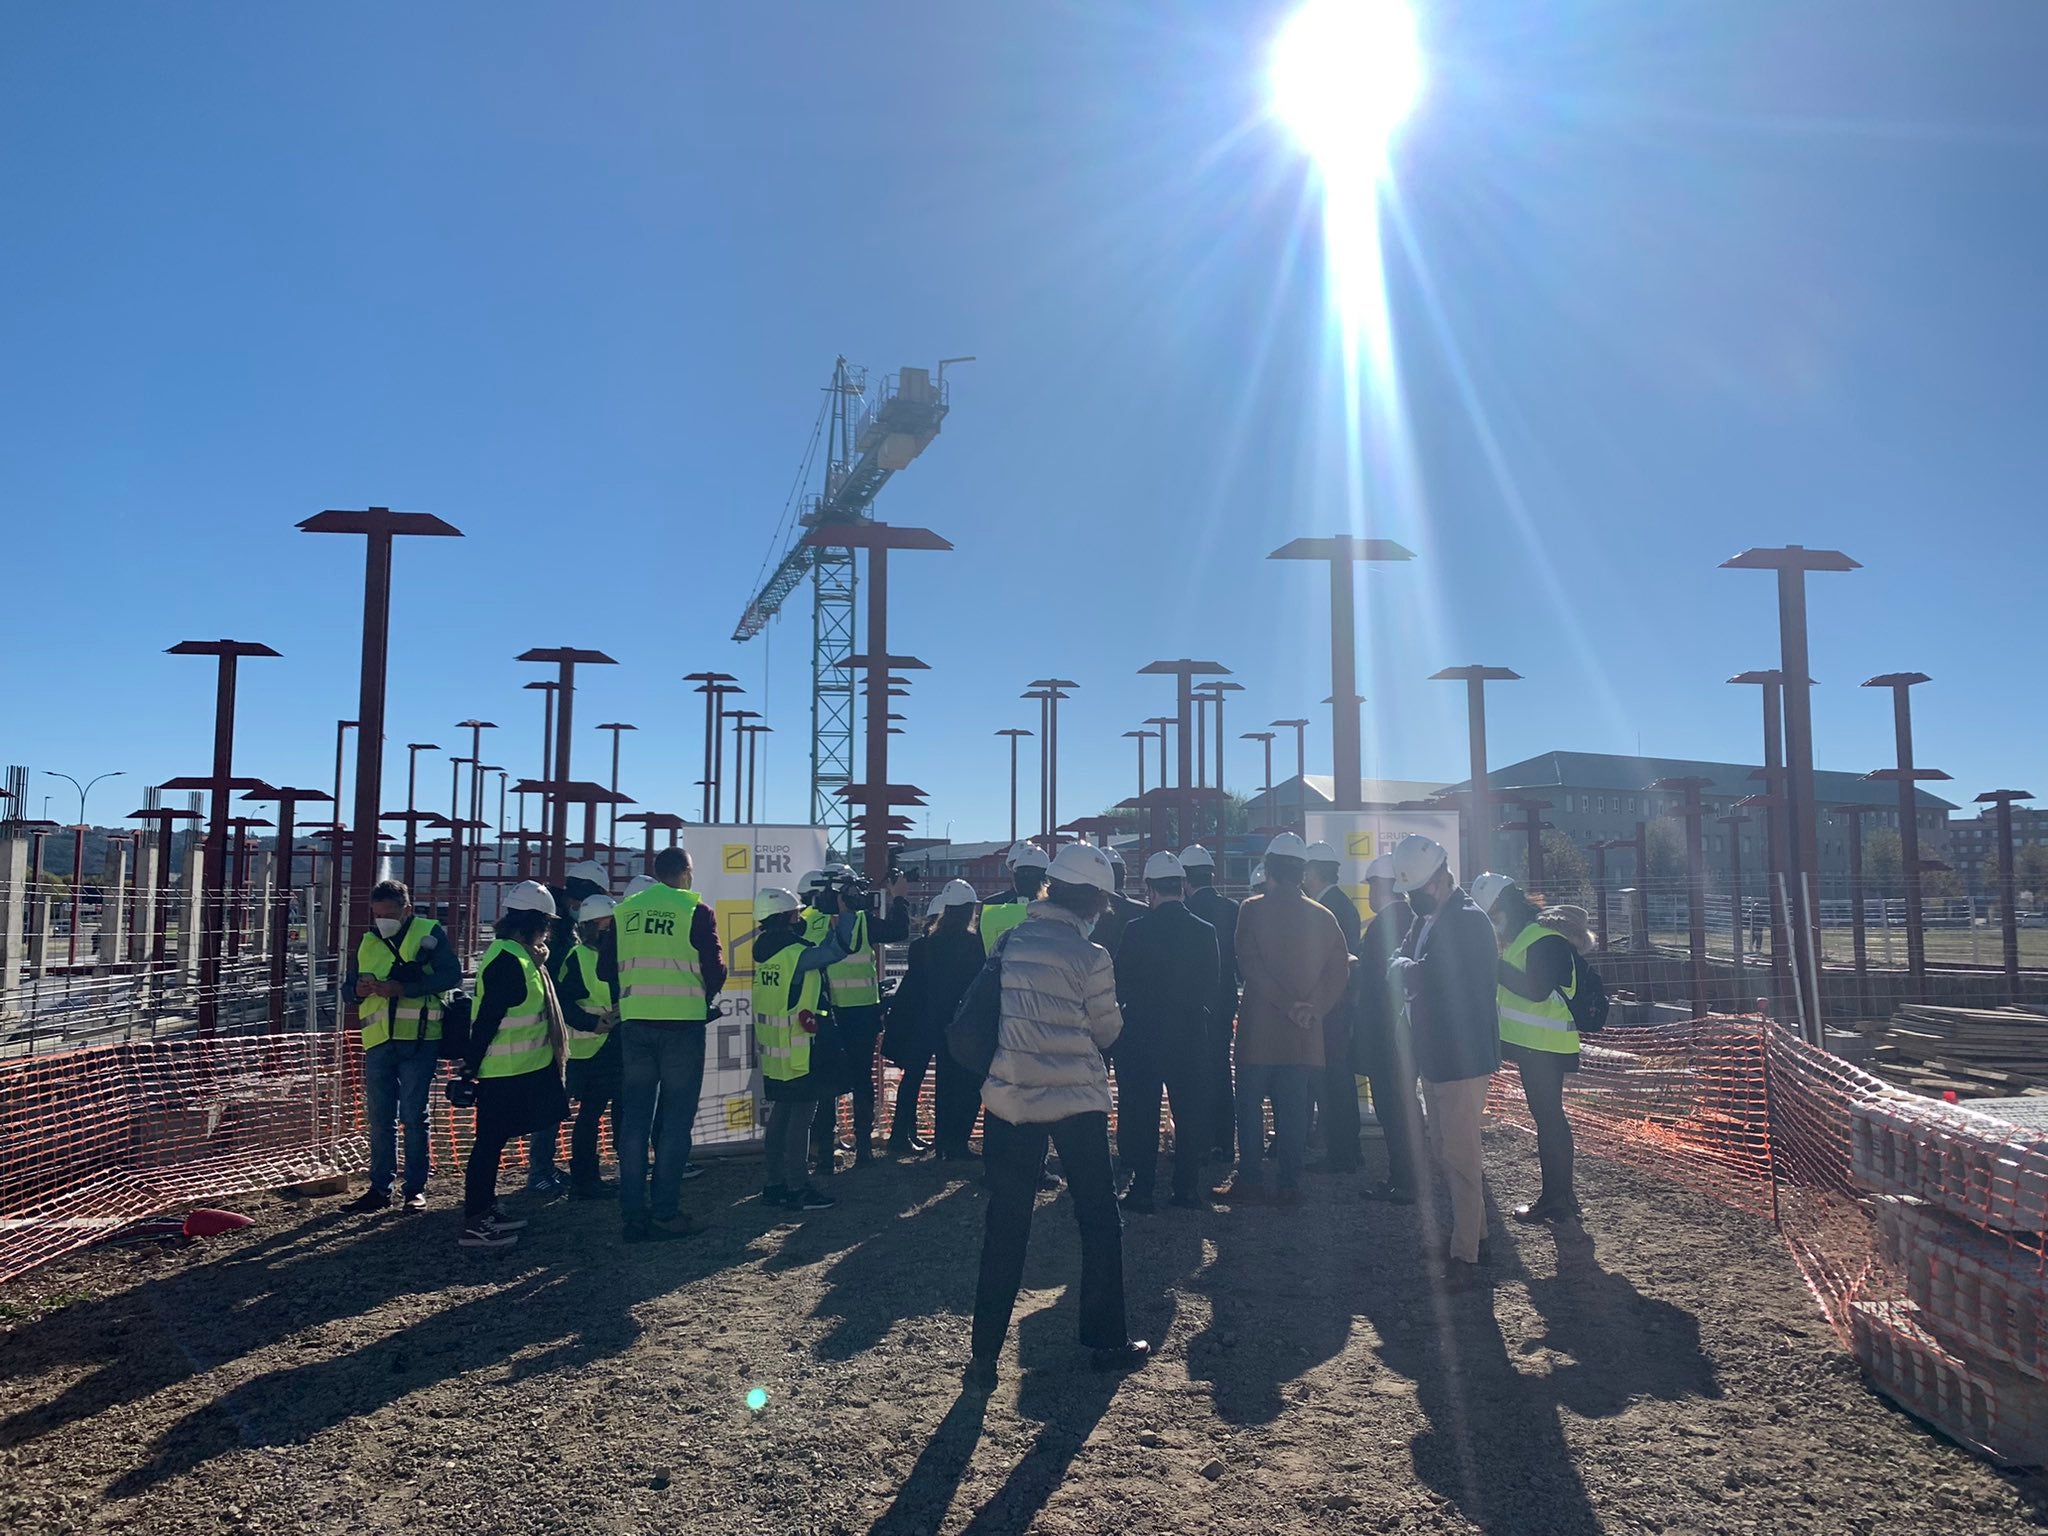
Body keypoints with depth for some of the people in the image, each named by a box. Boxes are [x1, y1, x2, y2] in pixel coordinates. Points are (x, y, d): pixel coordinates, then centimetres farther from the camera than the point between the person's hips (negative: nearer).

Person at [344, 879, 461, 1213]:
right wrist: (359, 989, -8)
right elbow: (347, 986, 18)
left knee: (413, 1117, 1)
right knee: (379, 1118, 10)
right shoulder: (368, 942, 15)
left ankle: (416, 1188, 10)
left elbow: (451, 975, -12)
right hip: (378, 1041, 5)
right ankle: (380, 1187, 19)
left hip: (418, 1039, -5)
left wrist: (401, 988, -21)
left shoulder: (429, 933, -1)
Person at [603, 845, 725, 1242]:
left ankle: (633, 1214, 13)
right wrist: (706, 998, 12)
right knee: (676, 1119, 4)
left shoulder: (624, 910, 6)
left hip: (635, 1023, 4)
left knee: (634, 1117, 10)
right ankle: (665, 1212, 4)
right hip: (683, 1021, -4)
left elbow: (605, 968, 8)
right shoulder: (696, 911, -6)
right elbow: (715, 969, -9)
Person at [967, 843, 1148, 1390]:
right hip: (1076, 1102, -4)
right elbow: (1107, 1031, -1)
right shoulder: (1091, 957, -12)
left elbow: (999, 1011, 9)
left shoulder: (1010, 943, 1)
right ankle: (1106, 1340, 20)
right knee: (1099, 1218, 13)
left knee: (1005, 1226, 9)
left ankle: (985, 1354, 10)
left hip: (1010, 1099, 4)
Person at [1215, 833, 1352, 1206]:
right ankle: (1291, 1185, 9)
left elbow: (1250, 964, -13)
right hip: (1303, 1035, 3)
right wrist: (1311, 1008, -5)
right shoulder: (1322, 917, 5)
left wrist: (1288, 1005, -11)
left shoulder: (1253, 909, -6)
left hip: (1259, 1029, -3)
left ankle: (1250, 1180, 9)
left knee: (1250, 1105, 7)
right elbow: (1340, 970, 1)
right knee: (1293, 1109, 7)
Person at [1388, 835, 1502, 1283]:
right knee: (1444, 1152, 17)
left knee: (1461, 1157, -3)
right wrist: (1405, 968, -9)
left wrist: (1403, 967, -11)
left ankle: (1466, 1253, 6)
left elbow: (1428, 977, -29)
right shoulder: (1424, 919, 11)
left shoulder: (1469, 922, -19)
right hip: (1434, 1056, 9)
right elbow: (1401, 970, 12)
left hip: (1462, 1057, -9)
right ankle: (1475, 1232, 31)